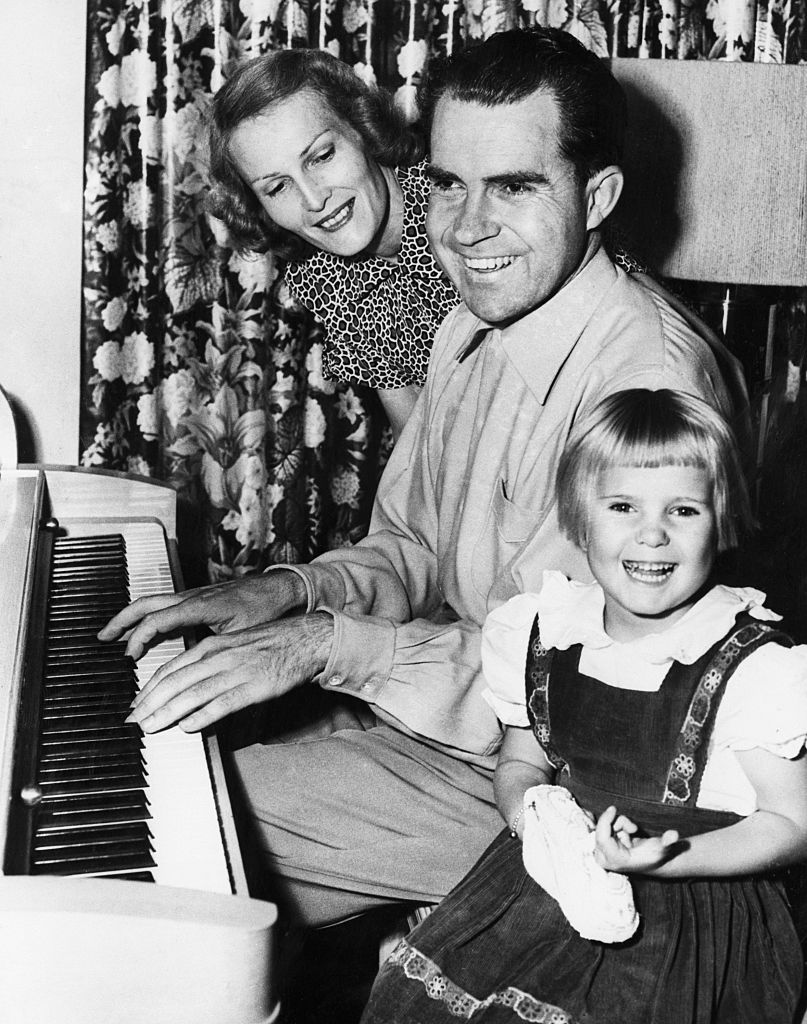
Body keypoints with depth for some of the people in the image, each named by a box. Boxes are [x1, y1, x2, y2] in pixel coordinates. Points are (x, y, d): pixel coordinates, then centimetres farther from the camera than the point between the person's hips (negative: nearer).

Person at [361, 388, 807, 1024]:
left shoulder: (755, 668, -14)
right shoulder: (543, 637, 1)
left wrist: (660, 858, -21)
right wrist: (529, 811, -9)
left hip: (696, 901, -3)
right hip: (559, 872, 4)